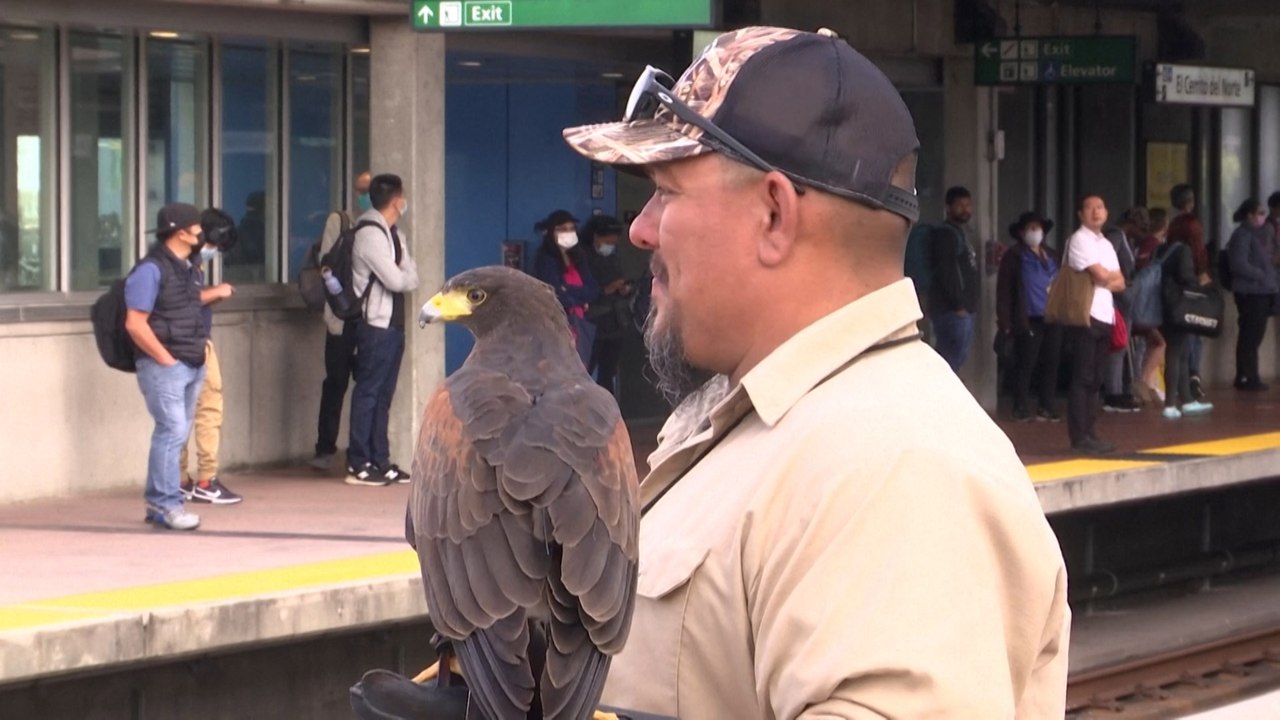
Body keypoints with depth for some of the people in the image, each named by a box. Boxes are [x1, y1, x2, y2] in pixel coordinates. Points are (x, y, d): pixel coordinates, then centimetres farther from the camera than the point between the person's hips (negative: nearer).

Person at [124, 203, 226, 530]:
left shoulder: (188, 269, 14)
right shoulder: (151, 270, -13)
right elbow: (135, 324, -16)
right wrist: (166, 359, -15)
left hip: (191, 365, 9)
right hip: (164, 366, -9)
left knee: (176, 433, 9)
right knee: (173, 430, -11)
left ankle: (157, 502, 14)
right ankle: (167, 503, -8)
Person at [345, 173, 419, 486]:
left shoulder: (393, 234, 15)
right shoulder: (371, 234, -15)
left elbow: (410, 277, 14)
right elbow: (396, 281, -17)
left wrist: (405, 276, -6)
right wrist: (407, 276, 2)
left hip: (392, 322, 9)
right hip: (375, 323, -9)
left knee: (383, 394, 11)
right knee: (368, 392, -6)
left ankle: (380, 461, 15)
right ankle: (359, 464, -3)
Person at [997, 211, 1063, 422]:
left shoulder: (1051, 256, 19)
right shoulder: (1014, 257, 0)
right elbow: (1004, 291, -4)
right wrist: (1005, 321, -11)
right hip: (1029, 320, -5)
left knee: (1050, 364, 5)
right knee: (1025, 365, -5)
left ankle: (1047, 408, 12)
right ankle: (1021, 409, 1)